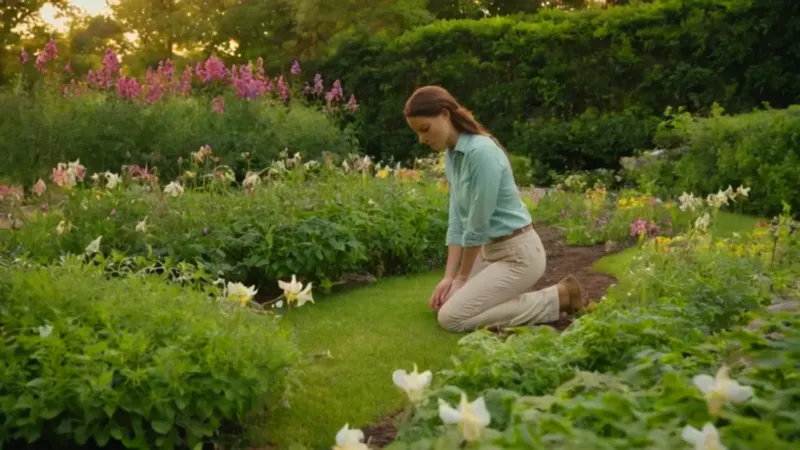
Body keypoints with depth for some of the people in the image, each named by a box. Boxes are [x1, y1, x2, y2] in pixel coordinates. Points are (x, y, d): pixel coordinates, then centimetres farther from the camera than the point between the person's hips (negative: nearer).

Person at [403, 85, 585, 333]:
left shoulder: (481, 152, -26)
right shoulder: (451, 155, 4)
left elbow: (478, 224, -21)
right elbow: (457, 219, 6)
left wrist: (462, 277, -8)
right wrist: (449, 276, -1)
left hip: (517, 253, -9)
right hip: (491, 250, 9)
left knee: (451, 317, -12)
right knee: (440, 302, 14)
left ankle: (557, 298, -4)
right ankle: (519, 293, 20)